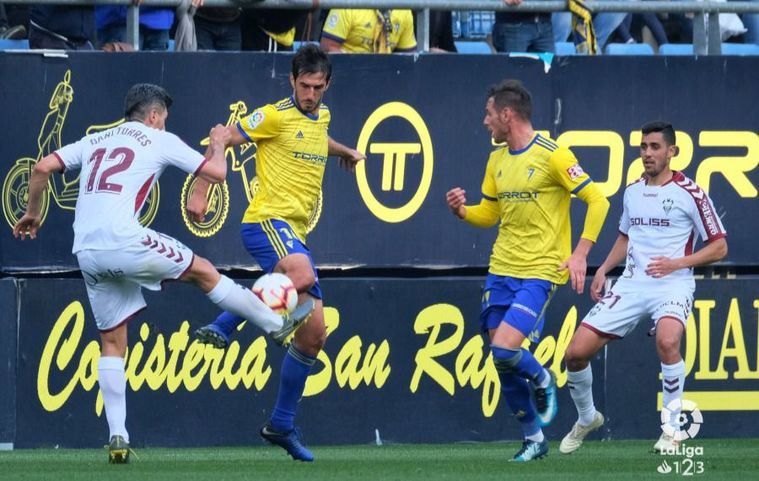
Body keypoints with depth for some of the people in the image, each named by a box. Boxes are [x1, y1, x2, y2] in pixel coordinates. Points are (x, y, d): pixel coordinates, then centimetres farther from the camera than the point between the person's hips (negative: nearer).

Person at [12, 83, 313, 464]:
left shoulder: (94, 141, 23)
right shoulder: (160, 141, 9)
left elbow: (42, 168, 13)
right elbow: (216, 173, 10)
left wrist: (32, 213, 26)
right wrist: (218, 144, 32)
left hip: (87, 254, 5)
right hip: (124, 242, -5)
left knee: (112, 341, 13)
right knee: (203, 271, 16)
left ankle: (117, 436, 6)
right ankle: (277, 325, 27)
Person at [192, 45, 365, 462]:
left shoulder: (321, 117, 18)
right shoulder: (276, 116, -6)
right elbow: (222, 141, -4)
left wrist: (346, 152, 49)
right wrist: (200, 192, -9)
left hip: (296, 233, 8)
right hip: (268, 221, -8)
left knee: (313, 334, 5)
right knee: (303, 276, -41)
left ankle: (281, 425, 15)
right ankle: (223, 326, -27)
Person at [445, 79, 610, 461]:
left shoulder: (552, 155, -10)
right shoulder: (497, 160, 12)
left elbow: (597, 201, -9)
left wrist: (580, 254, -16)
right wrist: (462, 211, 0)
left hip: (540, 271, -7)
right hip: (501, 270, 7)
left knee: (504, 350, -20)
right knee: (503, 363, 4)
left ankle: (542, 381, 13)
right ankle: (534, 439, 19)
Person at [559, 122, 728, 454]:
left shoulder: (689, 193, -5)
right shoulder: (632, 192, 12)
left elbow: (719, 247, -2)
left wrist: (676, 263, -14)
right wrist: (603, 269, 13)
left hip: (673, 285, -5)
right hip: (631, 284, 5)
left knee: (667, 340, -37)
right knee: (576, 352, -5)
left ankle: (672, 429, -20)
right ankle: (586, 419, 23)